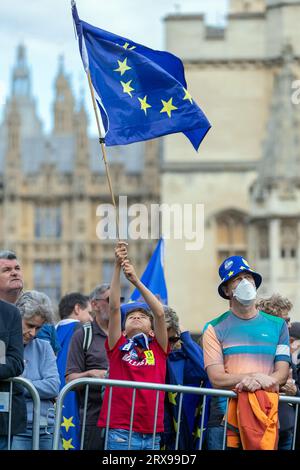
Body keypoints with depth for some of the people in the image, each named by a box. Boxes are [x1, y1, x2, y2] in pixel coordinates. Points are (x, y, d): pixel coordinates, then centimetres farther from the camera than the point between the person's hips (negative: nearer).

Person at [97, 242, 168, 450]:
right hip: (121, 431, -2)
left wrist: (136, 281, -5)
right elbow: (114, 307, 1)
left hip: (153, 434, 2)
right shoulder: (118, 347, 8)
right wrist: (118, 267, -6)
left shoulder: (159, 349, 11)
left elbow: (160, 313, 0)